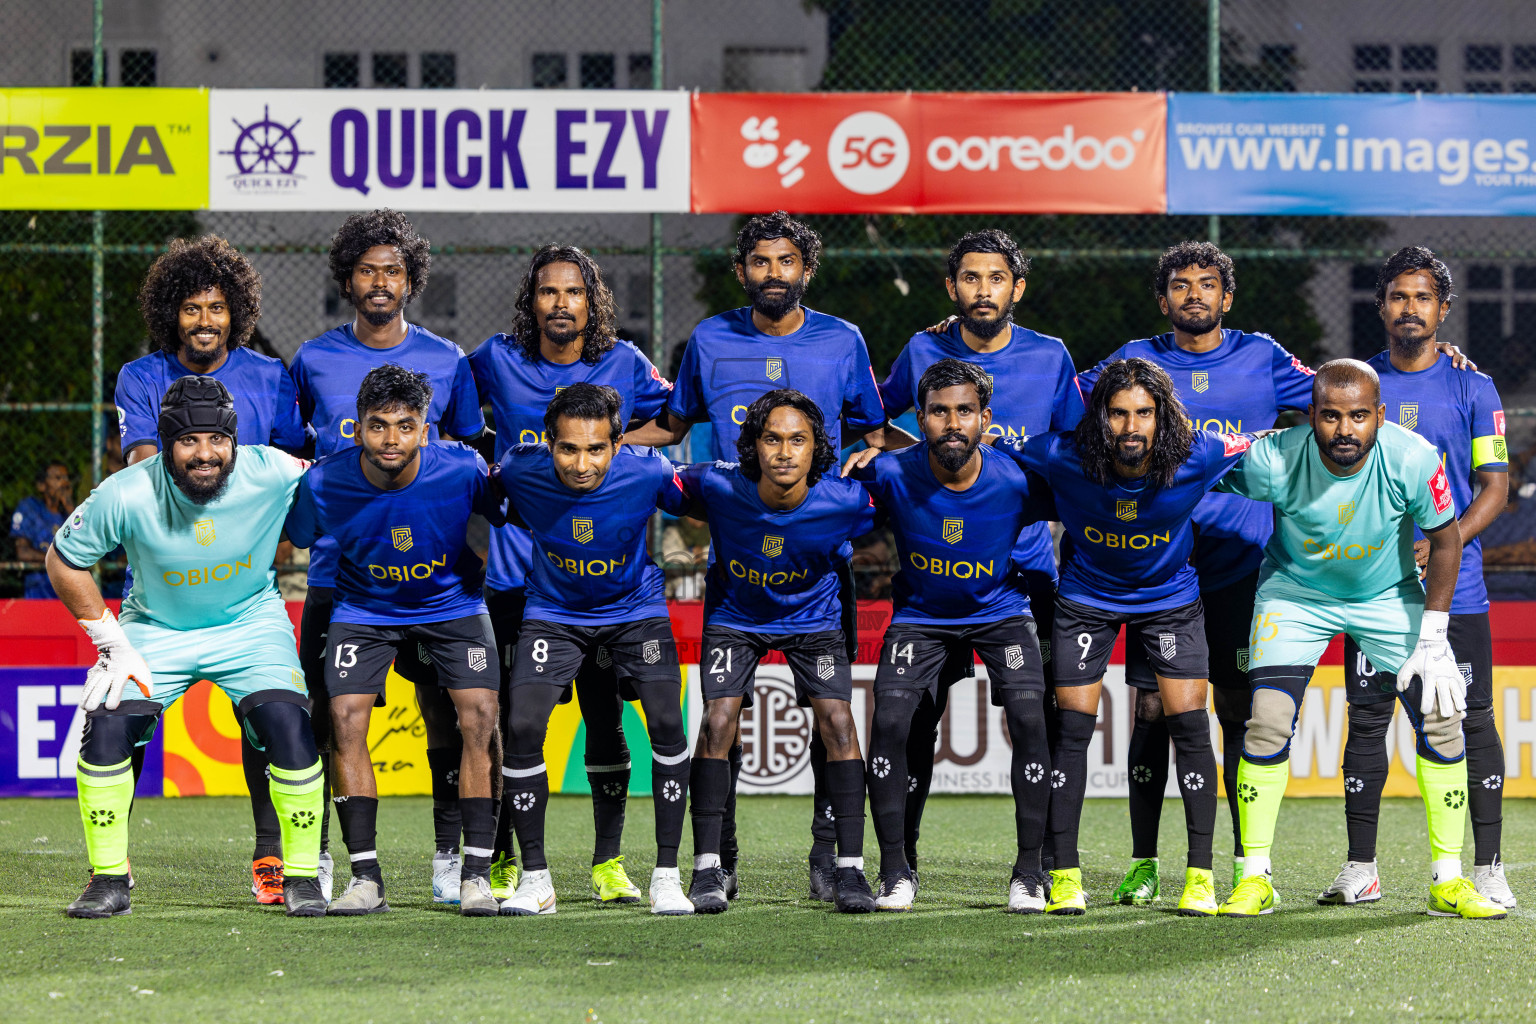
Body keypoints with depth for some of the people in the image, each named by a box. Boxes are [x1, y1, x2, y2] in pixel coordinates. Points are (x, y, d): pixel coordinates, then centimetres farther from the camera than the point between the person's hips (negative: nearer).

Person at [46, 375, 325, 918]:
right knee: (107, 727, -18)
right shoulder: (126, 495, -24)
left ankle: (302, 875, -3)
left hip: (250, 623, 0)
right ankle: (109, 879, 0)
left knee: (290, 728, -21)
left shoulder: (271, 475, -24)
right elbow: (65, 560, -7)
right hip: (156, 626, 0)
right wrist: (112, 643, -10)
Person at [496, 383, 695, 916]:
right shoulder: (520, 471, -24)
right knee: (522, 727, -15)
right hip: (554, 611, 0)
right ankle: (535, 878, -1)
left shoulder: (648, 472, -25)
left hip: (635, 608, 0)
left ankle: (666, 875, -4)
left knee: (667, 724, -16)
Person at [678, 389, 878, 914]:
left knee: (838, 723, -14)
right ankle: (707, 868, -5)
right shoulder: (719, 487, -29)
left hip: (812, 616, 0)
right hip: (734, 616, 0)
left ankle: (850, 868, -7)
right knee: (717, 723, -14)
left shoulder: (845, 501, -28)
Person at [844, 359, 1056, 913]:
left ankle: (1029, 872, -6)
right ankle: (895, 871, -2)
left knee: (1028, 718, -19)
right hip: (920, 614, 1)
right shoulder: (893, 475, -22)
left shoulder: (1016, 481, -23)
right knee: (889, 720, -17)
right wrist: (858, 462, -20)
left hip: (1000, 611, -1)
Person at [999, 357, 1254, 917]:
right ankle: (1065, 874, 5)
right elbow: (994, 448, -12)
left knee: (1189, 724, -7)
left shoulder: (1197, 457, -27)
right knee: (1072, 728, -4)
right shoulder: (1062, 456, -27)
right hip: (1087, 595, 0)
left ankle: (1200, 875, 1)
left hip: (1170, 596, 0)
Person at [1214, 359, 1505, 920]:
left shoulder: (1413, 459, -28)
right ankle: (1255, 877, -3)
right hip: (1296, 594, -1)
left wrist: (1433, 638, -11)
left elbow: (1445, 539, -11)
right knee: (1268, 724, -17)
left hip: (1389, 595, 1)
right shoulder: (1274, 461, -30)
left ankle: (1448, 881, 4)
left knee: (1440, 722, -8)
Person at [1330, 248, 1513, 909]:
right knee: (1367, 720, 2)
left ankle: (1487, 870, 1)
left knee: (1470, 722, -3)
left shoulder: (1472, 390, 3)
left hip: (1455, 587, -2)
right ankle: (1361, 870, 9)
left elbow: (1495, 487, 1)